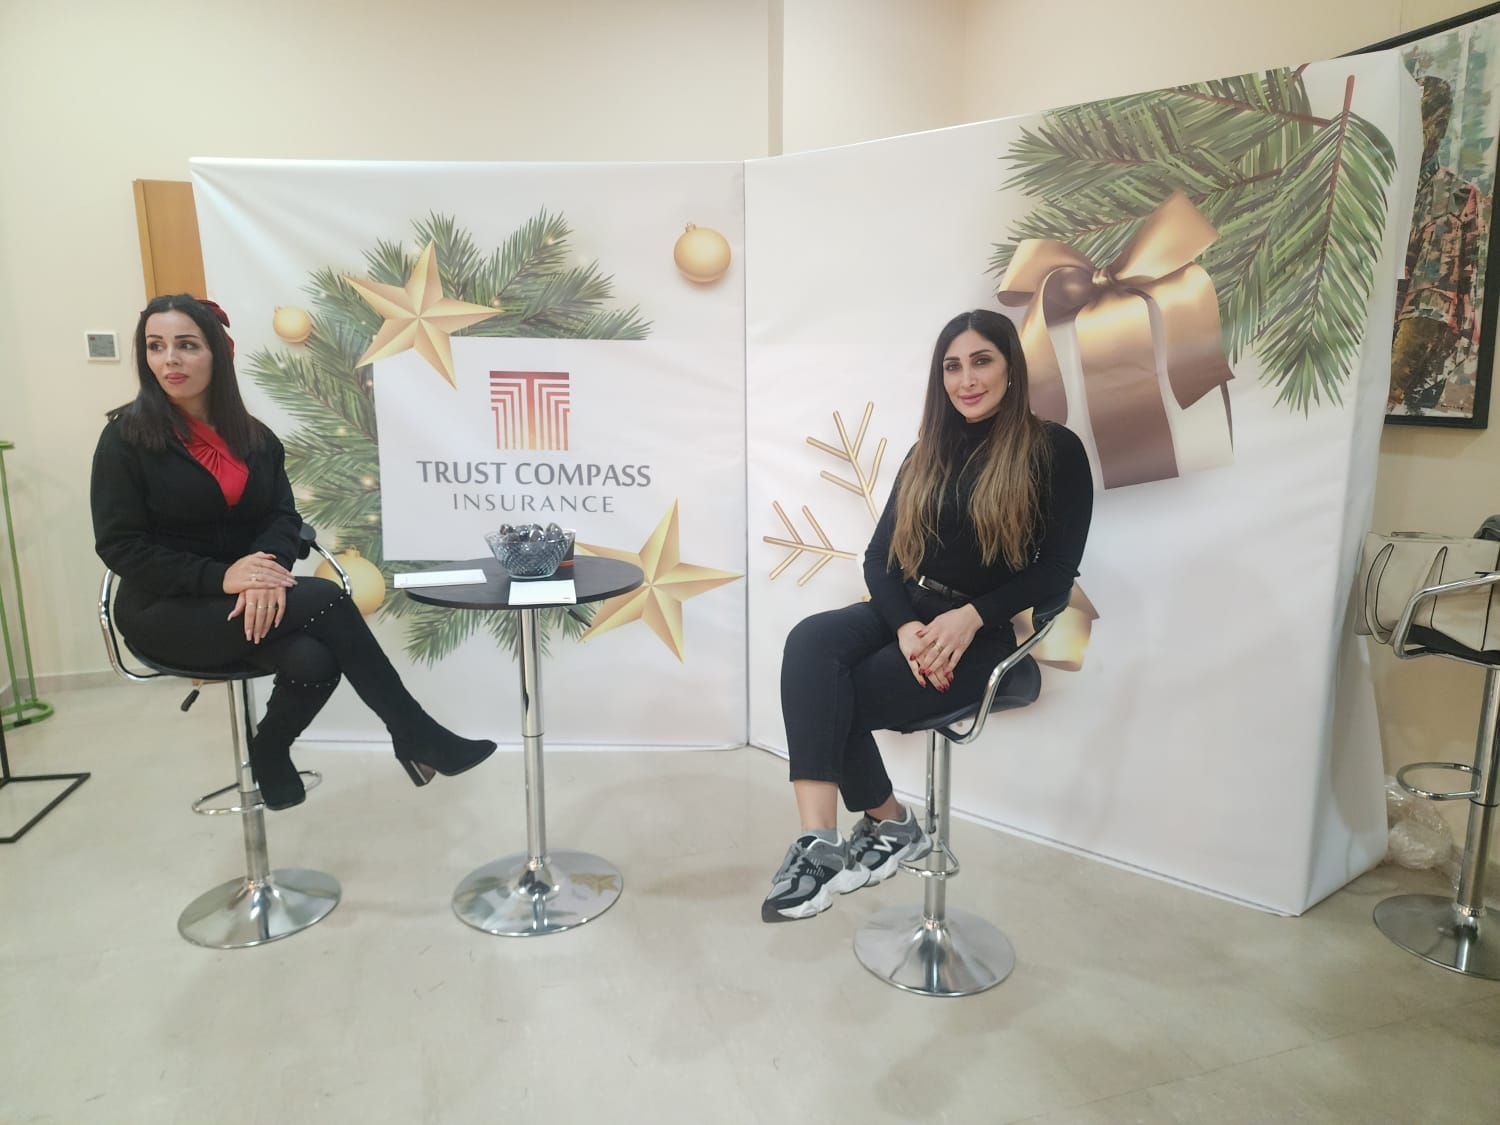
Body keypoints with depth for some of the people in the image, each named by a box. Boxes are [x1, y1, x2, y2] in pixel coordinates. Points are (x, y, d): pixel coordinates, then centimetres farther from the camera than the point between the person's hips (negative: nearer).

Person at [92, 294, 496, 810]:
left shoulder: (254, 437, 9)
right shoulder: (126, 437, -5)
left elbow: (284, 517, -1)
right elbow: (119, 546, -10)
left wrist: (268, 570, -24)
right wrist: (219, 577, -23)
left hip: (248, 596, 4)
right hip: (167, 611, -4)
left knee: (314, 664, -31)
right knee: (325, 600, -27)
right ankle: (416, 737, -20)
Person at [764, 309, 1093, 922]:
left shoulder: (1055, 451, -1)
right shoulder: (928, 453, 15)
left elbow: (1056, 569, -6)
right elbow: (879, 557, 7)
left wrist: (970, 617, -19)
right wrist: (906, 625, -13)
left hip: (985, 634, -5)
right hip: (905, 613, 5)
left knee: (834, 700, -24)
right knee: (809, 642, -28)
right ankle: (820, 838, -29)